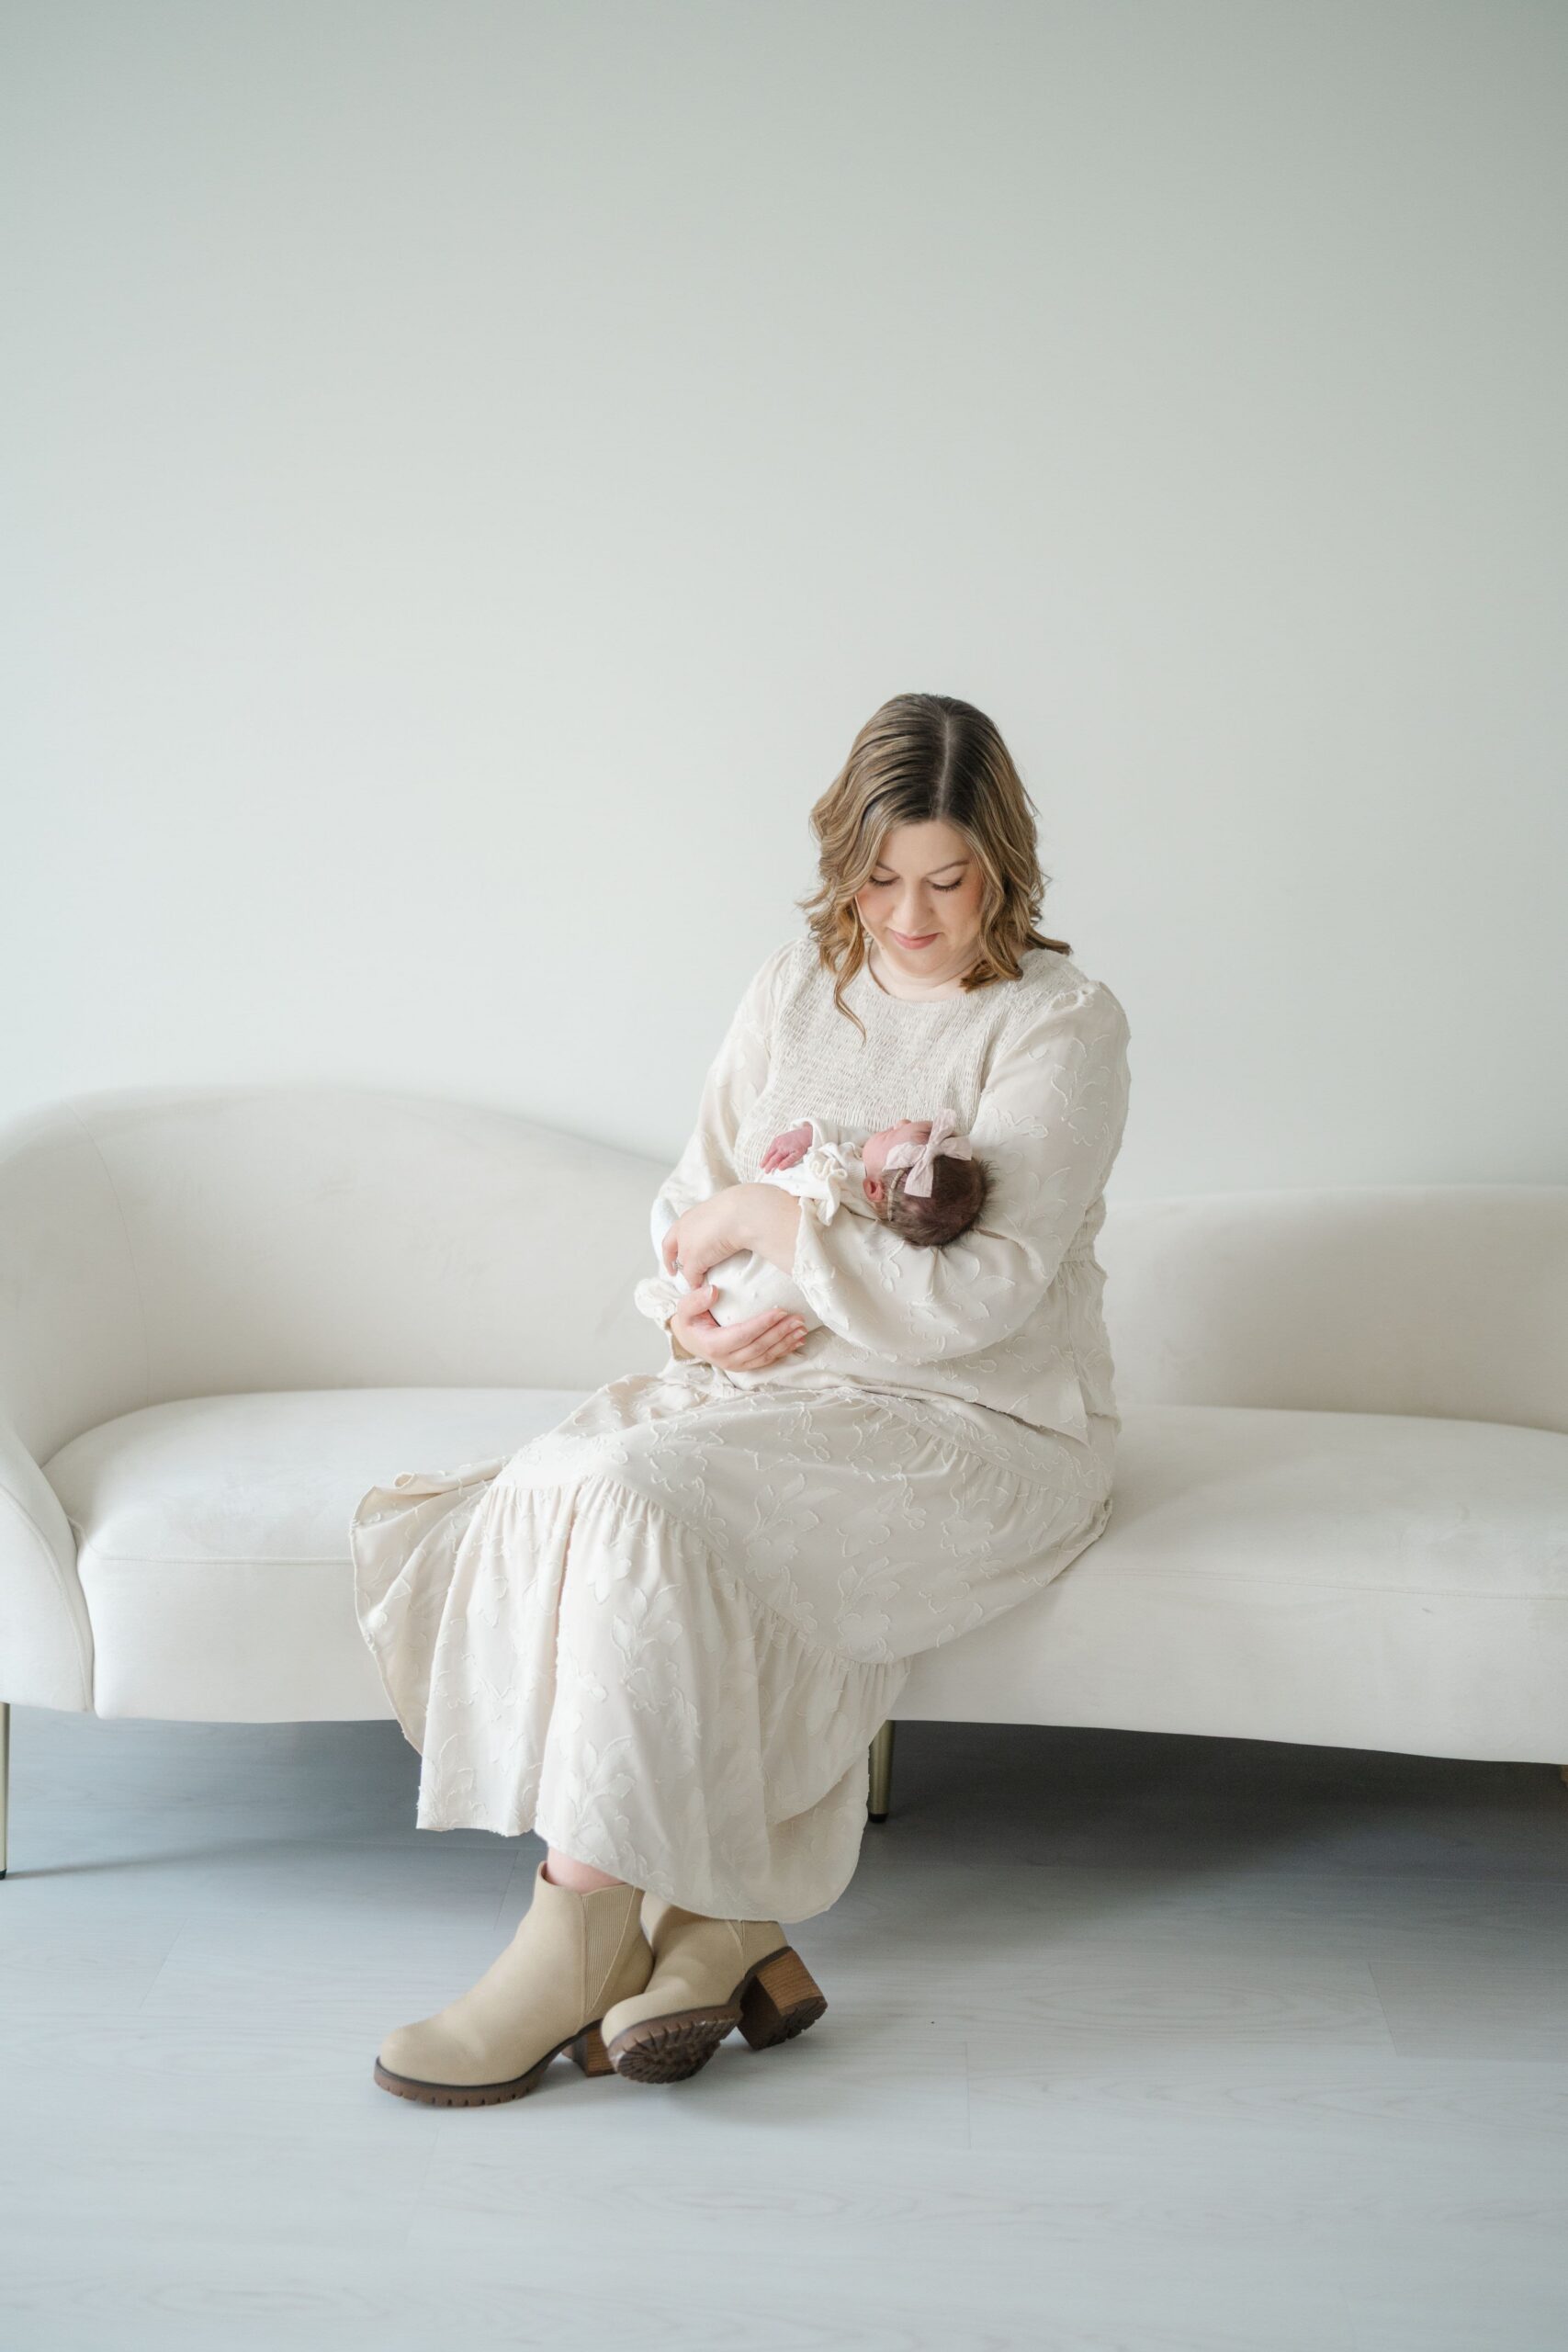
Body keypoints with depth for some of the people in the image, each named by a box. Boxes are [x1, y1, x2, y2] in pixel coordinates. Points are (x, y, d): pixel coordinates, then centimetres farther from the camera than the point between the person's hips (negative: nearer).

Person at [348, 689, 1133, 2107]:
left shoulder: (1062, 1025, -9)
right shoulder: (796, 986, 10)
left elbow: (980, 1297, -18)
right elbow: (695, 1193, 16)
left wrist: (768, 1218, -17)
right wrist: (699, 1307, -6)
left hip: (984, 1424, -6)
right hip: (779, 1381, 7)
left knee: (635, 1502, -28)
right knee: (553, 1485, -21)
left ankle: (579, 1944, -17)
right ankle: (720, 1928, -18)